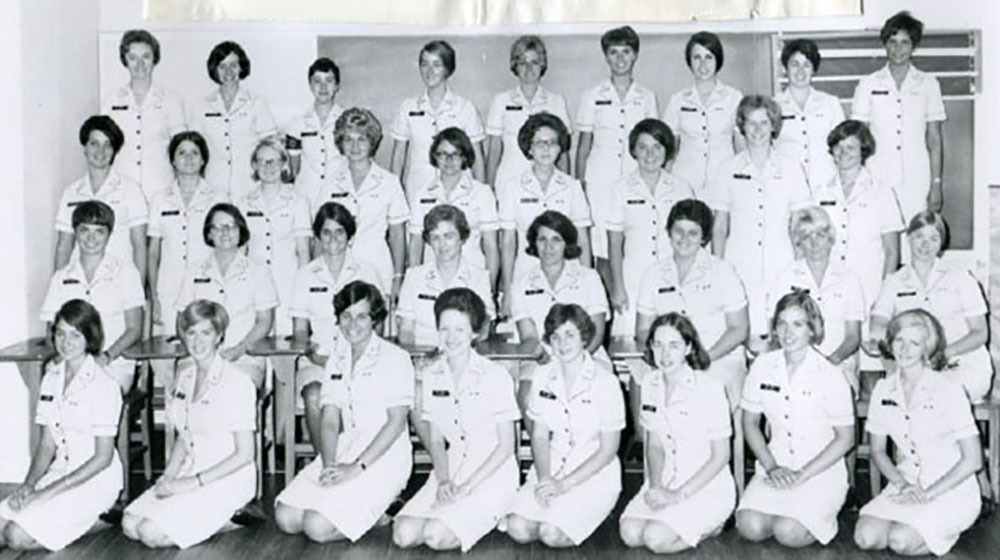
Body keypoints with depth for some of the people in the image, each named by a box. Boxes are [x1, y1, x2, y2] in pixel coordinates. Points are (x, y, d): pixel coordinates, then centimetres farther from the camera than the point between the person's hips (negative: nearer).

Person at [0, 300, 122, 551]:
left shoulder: (103, 385, -15)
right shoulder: (51, 378, 7)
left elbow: (103, 457, -14)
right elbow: (47, 444, 9)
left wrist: (49, 492, -16)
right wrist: (29, 483, -9)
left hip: (95, 480, -7)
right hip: (60, 471, 7)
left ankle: (99, 519, -2)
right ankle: (80, 520, 4)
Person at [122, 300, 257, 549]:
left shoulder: (236, 383, -15)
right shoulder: (184, 373, 8)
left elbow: (244, 454, -15)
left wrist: (193, 483, -16)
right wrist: (168, 477, 0)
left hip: (226, 480, -7)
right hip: (190, 471, 8)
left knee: (153, 533, -20)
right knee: (130, 524, -8)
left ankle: (225, 520, -1)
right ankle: (211, 519, 3)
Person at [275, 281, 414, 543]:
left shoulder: (395, 358, -7)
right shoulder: (336, 358, 12)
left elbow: (397, 421, -12)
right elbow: (330, 420, 6)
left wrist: (357, 467, -17)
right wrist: (329, 466, -11)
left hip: (384, 457, -6)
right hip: (344, 450, 6)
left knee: (318, 527, -21)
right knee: (286, 517, -10)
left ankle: (375, 511, 4)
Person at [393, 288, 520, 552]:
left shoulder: (495, 376, -10)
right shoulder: (430, 374, 4)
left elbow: (506, 445, -8)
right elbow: (435, 439, 9)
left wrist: (466, 486, -13)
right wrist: (444, 480, -9)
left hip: (492, 474, -4)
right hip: (450, 471, 5)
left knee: (437, 536, -23)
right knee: (404, 534, -16)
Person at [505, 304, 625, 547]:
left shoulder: (605, 382, -12)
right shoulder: (542, 377, 3)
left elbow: (608, 449, -9)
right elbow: (539, 436, 7)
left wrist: (564, 485, -14)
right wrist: (544, 478, -11)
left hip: (595, 475, -4)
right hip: (551, 471, 4)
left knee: (552, 534, -23)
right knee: (518, 529, -18)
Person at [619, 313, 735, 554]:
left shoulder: (709, 389, -15)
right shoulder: (649, 383, 3)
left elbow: (720, 456, -11)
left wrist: (679, 494, -14)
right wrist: (655, 485, -6)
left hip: (708, 488, -5)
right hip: (666, 483, 5)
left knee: (657, 538, -24)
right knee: (629, 533, -18)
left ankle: (710, 526, 3)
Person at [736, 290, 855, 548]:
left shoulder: (829, 376, -10)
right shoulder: (762, 366, 1)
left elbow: (845, 438, -6)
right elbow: (750, 422, 9)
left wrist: (802, 475, -12)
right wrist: (772, 466, -4)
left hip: (821, 472, -3)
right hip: (776, 467, 3)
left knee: (789, 533, -24)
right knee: (750, 527, -21)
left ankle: (821, 519, 8)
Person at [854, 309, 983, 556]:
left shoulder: (948, 389, -14)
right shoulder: (883, 390, 1)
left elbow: (973, 459, -13)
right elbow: (878, 451, 10)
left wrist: (929, 494, -15)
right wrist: (901, 483, -8)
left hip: (951, 489, -4)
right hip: (906, 484, 4)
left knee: (901, 541, -24)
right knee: (866, 537, -18)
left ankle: (947, 530, 5)